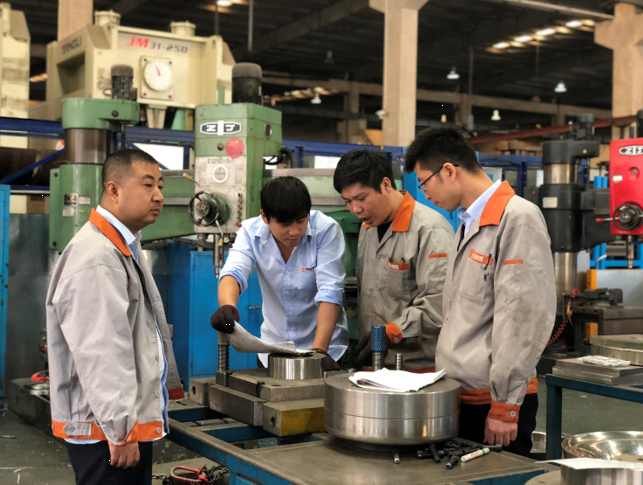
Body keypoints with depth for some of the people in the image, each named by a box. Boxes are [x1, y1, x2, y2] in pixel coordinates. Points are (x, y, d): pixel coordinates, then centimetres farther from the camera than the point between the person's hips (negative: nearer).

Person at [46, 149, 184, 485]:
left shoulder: (126, 248, 15)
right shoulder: (95, 258, -20)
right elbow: (99, 353, -24)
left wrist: (168, 381, 29)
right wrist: (120, 430, -23)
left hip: (133, 423, 10)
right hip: (108, 432, -10)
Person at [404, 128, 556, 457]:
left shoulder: (518, 219, -14)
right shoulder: (468, 223, 16)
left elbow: (526, 317, -19)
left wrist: (505, 404, -18)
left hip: (494, 399, -8)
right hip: (458, 394, 8)